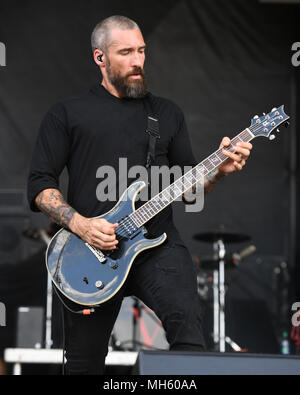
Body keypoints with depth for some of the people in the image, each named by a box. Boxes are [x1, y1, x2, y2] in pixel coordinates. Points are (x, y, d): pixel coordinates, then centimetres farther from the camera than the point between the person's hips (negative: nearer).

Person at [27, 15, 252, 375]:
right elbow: (39, 184, 2)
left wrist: (218, 170, -4)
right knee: (84, 364, 4)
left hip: (157, 244, 1)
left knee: (185, 319, -27)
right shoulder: (67, 114, 8)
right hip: (90, 251, -1)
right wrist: (80, 224, -13)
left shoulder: (168, 113, 17)